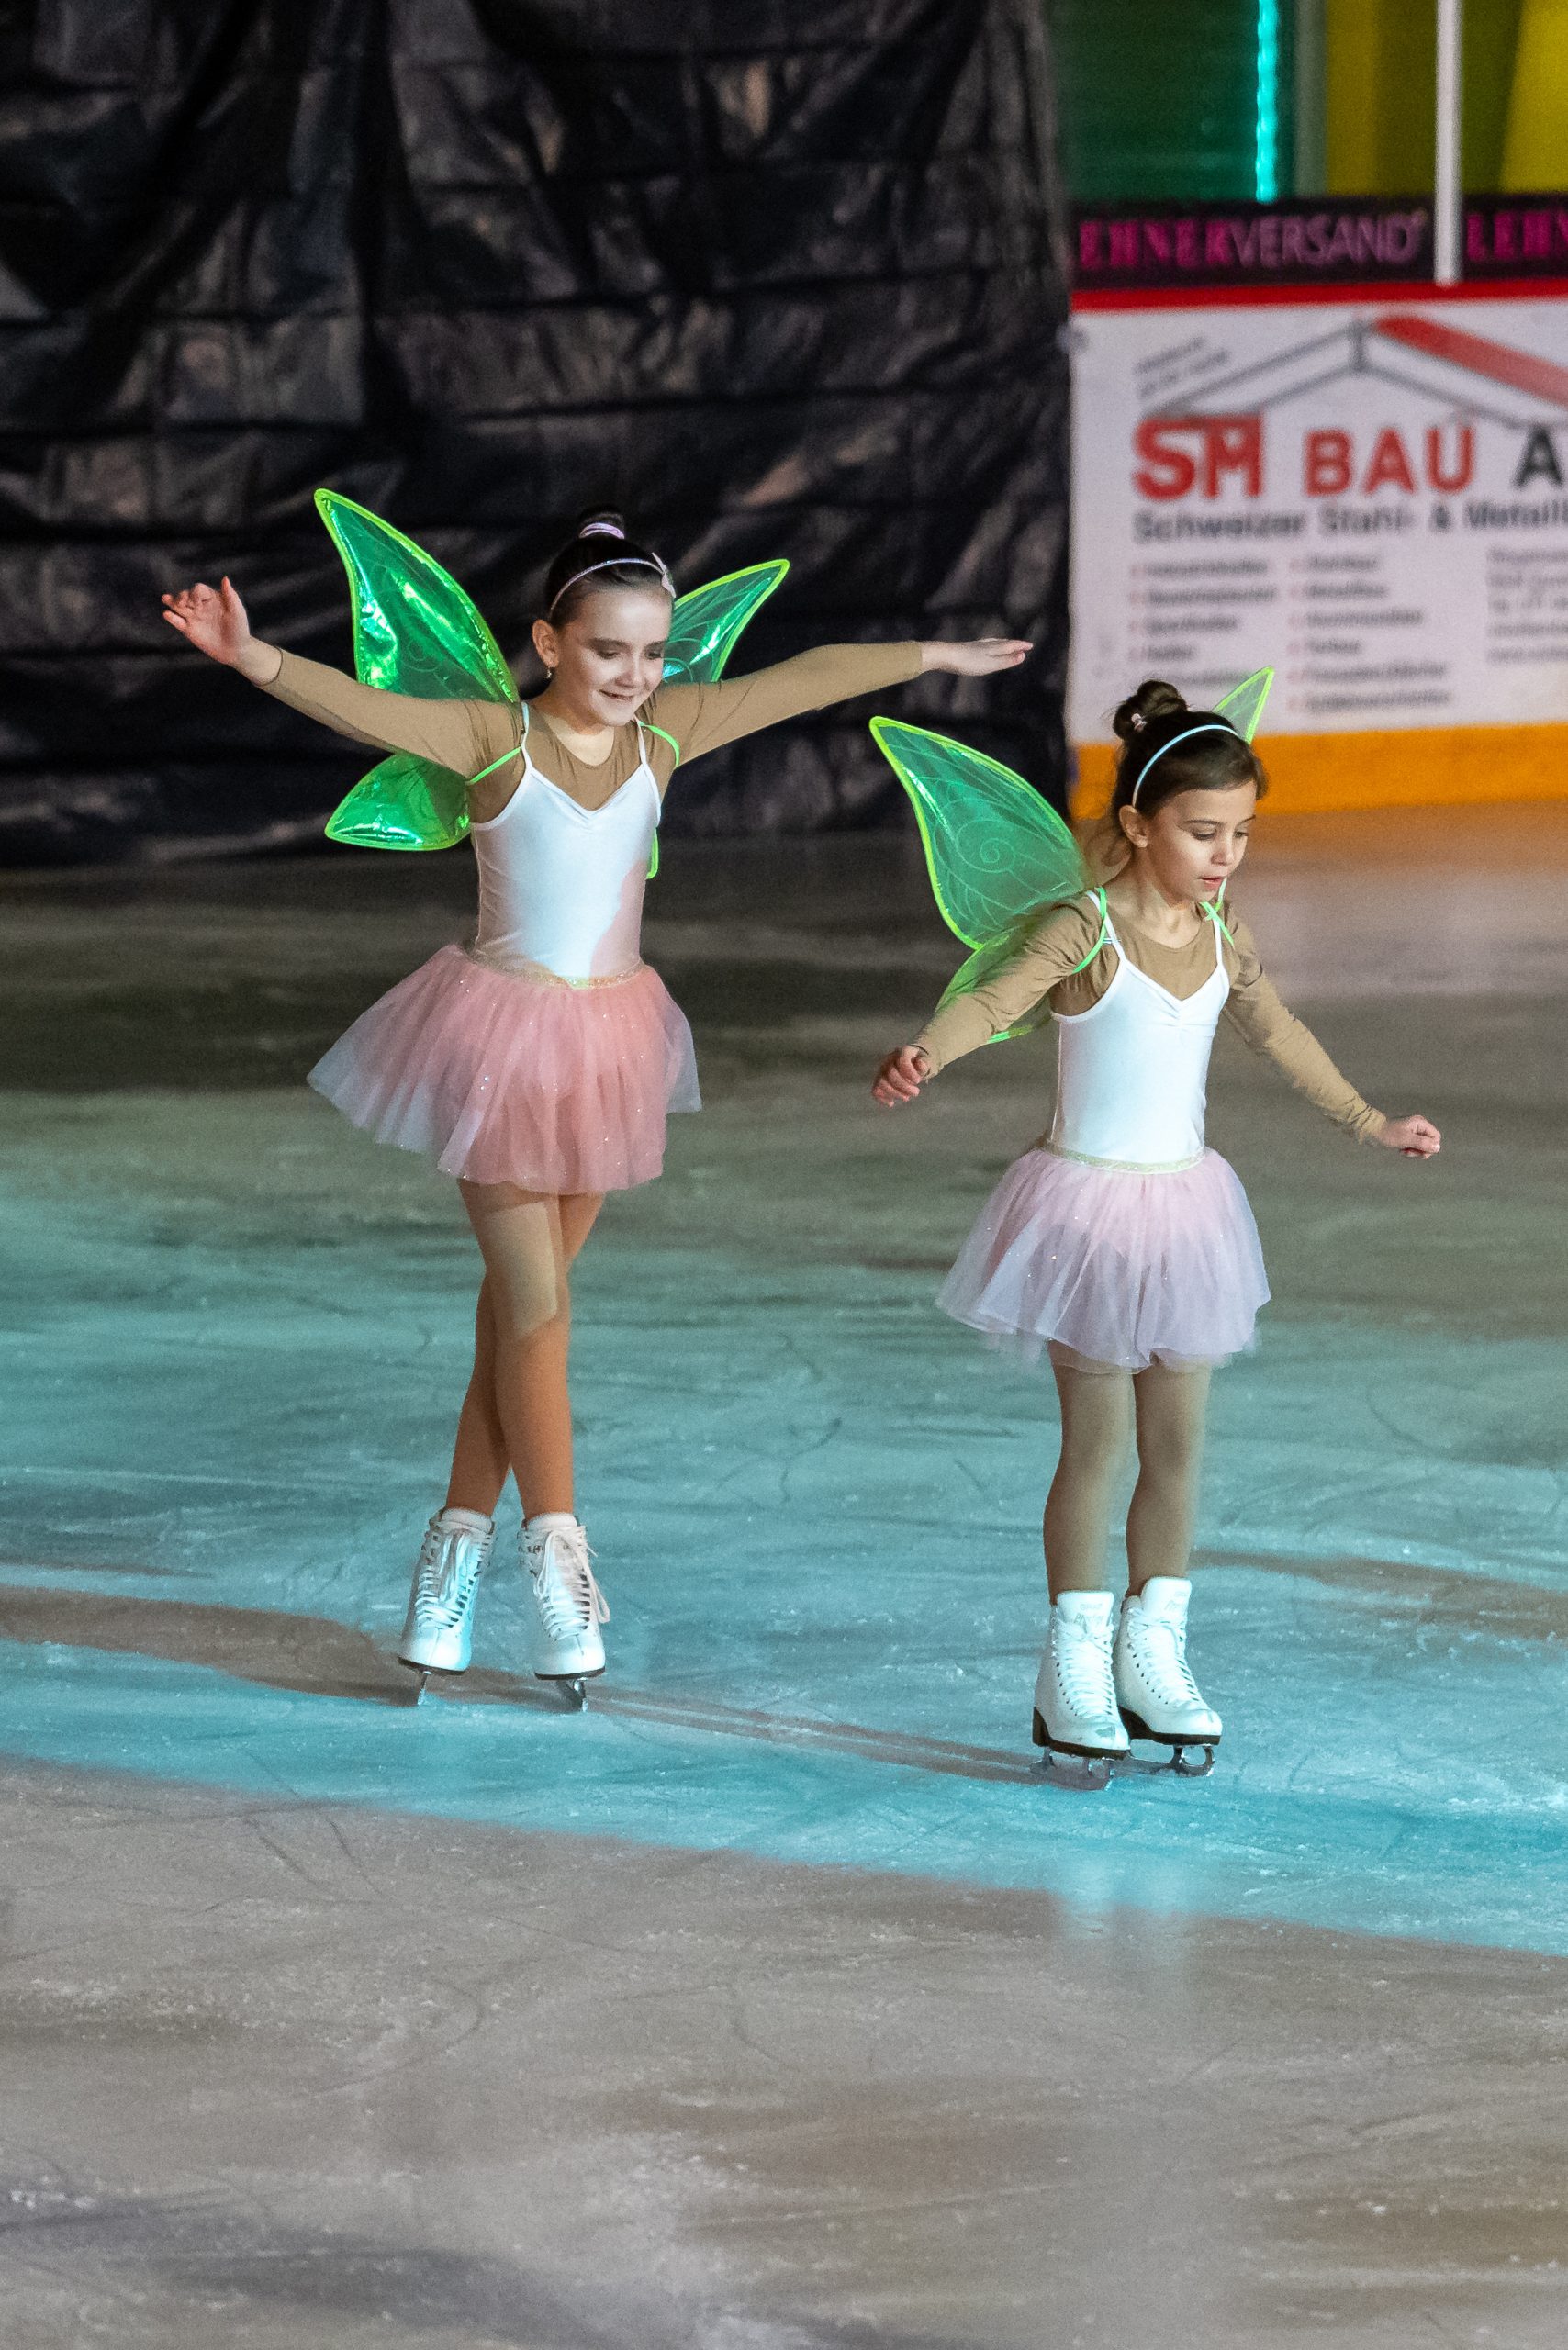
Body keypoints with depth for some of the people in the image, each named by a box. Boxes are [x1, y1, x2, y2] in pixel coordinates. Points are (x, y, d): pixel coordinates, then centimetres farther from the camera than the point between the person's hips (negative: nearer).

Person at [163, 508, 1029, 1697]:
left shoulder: (667, 731, 0)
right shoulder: (495, 739, -13)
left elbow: (804, 680, 11)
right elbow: (366, 707, -29)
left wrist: (938, 657, 22)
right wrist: (255, 660, -47)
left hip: (608, 1040, 5)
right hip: (502, 1038, -4)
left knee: (522, 1301, 9)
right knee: (537, 1302, -5)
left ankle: (462, 1542, 17)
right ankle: (558, 1556, 0)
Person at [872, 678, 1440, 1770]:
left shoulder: (1227, 939, 3)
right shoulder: (1086, 932, -16)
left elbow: (1279, 1034, 20)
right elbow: (996, 997, -33)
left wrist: (1369, 1122, 30)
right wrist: (924, 1054, -54)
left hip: (1185, 1205, 6)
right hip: (1089, 1204, -5)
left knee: (1178, 1446, 7)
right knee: (1096, 1443, -1)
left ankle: (1152, 1657, 18)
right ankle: (1074, 1671, 7)